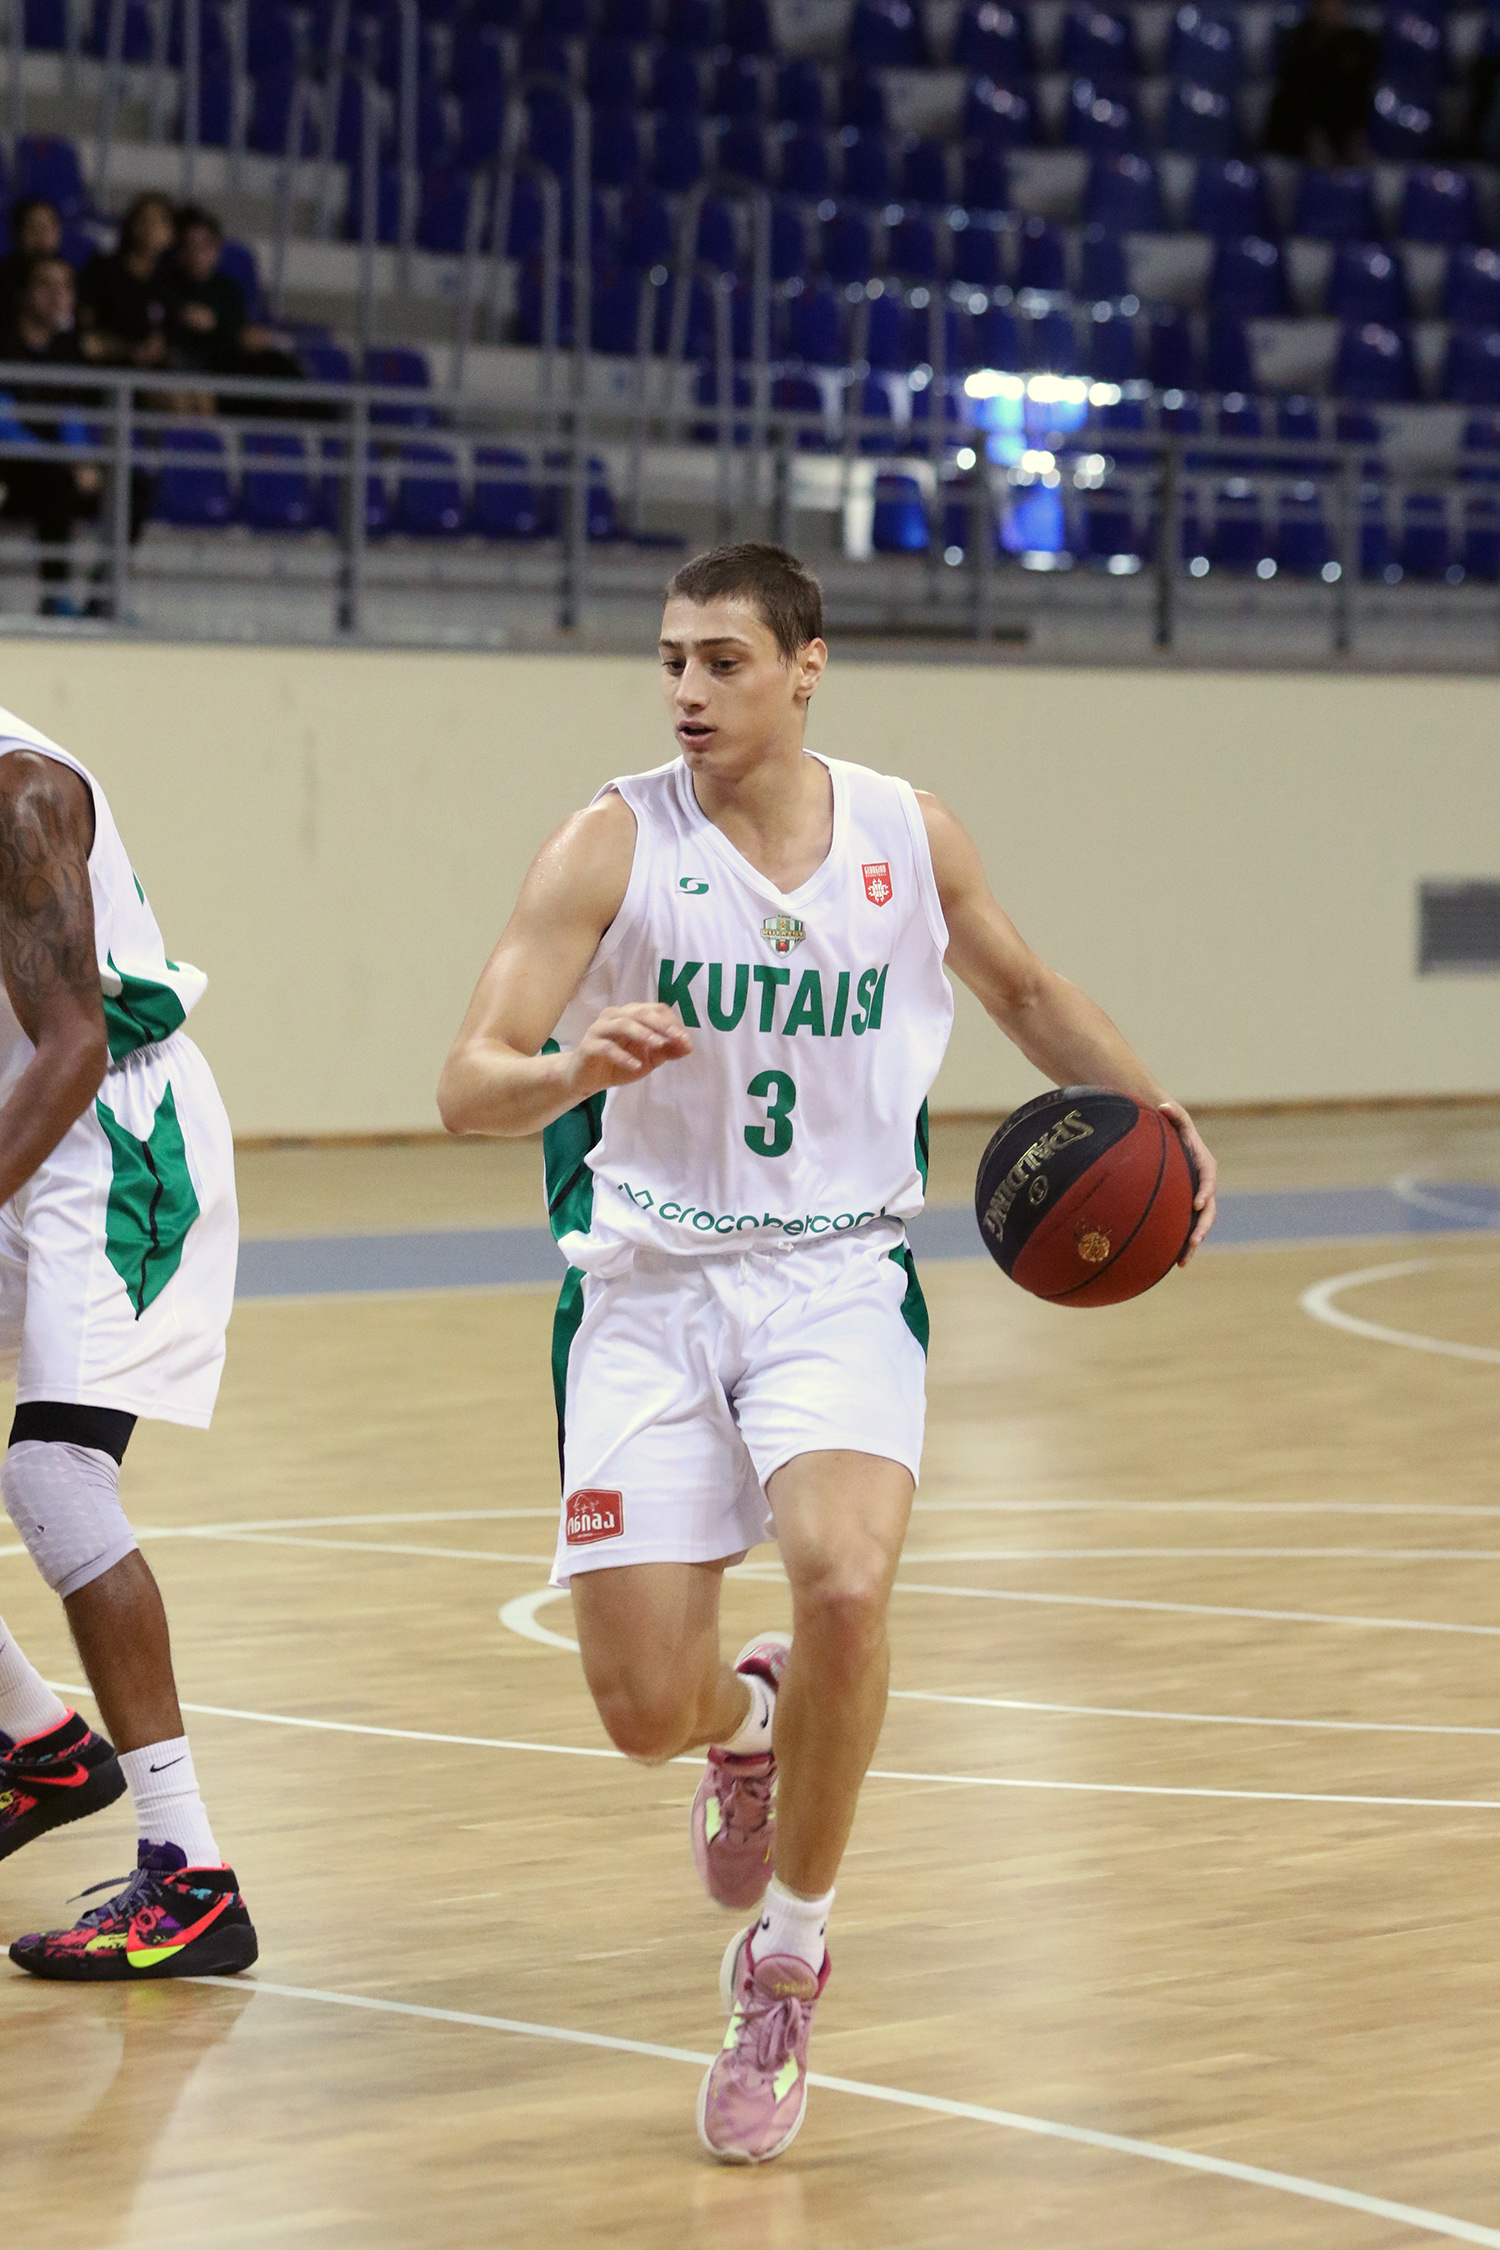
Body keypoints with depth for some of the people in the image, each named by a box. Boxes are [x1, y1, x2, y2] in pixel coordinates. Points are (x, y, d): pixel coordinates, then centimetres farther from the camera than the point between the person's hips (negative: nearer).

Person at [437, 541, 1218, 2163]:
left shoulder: (909, 840, 0)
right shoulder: (613, 847, -9)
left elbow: (1022, 992, 21)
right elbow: (467, 1086, -17)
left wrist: (1157, 1115, 9)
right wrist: (576, 1068, -38)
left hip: (837, 1279, 1)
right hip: (649, 1286, -1)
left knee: (844, 1582, -28)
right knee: (646, 1713, -6)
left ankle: (786, 1959, -6)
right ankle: (746, 1720, 36)